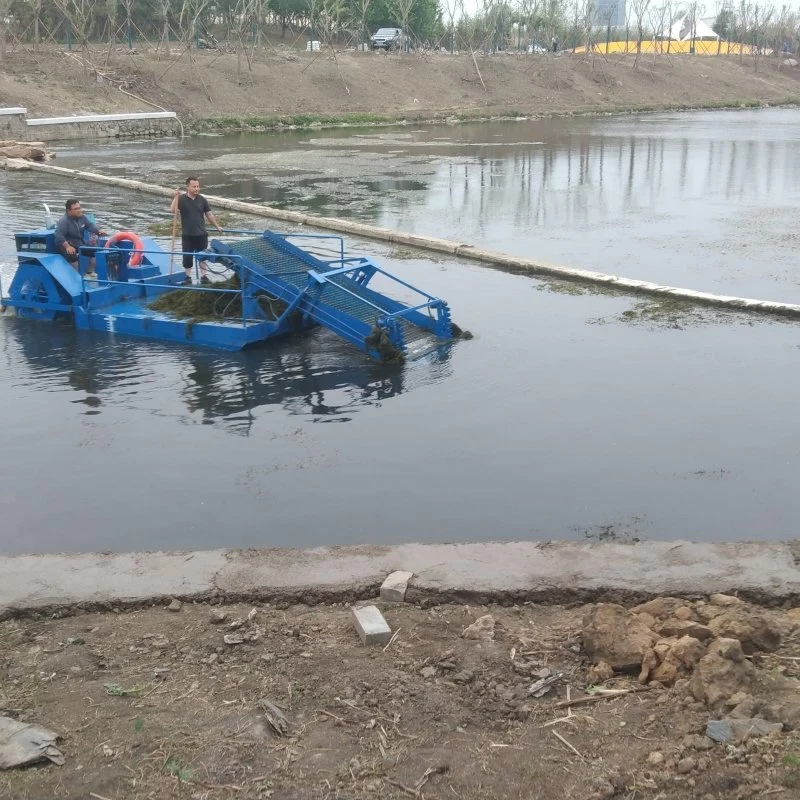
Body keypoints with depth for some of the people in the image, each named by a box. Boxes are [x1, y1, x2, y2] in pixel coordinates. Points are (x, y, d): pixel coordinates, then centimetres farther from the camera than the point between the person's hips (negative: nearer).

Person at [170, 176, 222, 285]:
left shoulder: (202, 200, 2)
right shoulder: (181, 199, -5)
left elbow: (209, 214, 11)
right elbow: (173, 210, -21)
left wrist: (217, 227, 14)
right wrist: (176, 197, -29)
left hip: (201, 234, 2)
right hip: (187, 235, -2)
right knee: (187, 257, 4)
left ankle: (204, 276, 20)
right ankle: (188, 278, 17)